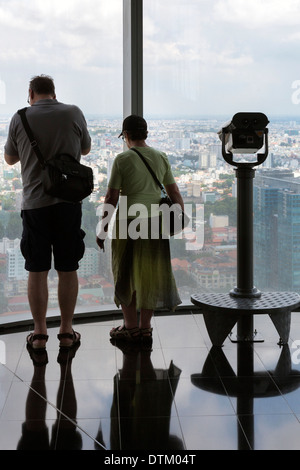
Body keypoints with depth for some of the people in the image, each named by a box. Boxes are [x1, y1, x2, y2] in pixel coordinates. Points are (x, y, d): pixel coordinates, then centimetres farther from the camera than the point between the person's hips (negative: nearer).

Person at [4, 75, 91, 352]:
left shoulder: (20, 118, 0)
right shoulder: (73, 113, 1)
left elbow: (10, 158, 14)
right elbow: (86, 149, 18)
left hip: (34, 203, 0)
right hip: (68, 201, 0)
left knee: (37, 271, 7)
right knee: (68, 269, 8)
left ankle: (39, 334, 13)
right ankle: (67, 332, 15)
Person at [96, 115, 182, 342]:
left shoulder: (123, 159, -7)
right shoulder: (161, 158, 5)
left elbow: (112, 197, -9)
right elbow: (174, 192, 7)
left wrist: (103, 229, -3)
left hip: (128, 222, -4)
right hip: (154, 222, 4)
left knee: (125, 274, 10)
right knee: (150, 273, 12)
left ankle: (131, 326, 14)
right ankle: (145, 327, 17)